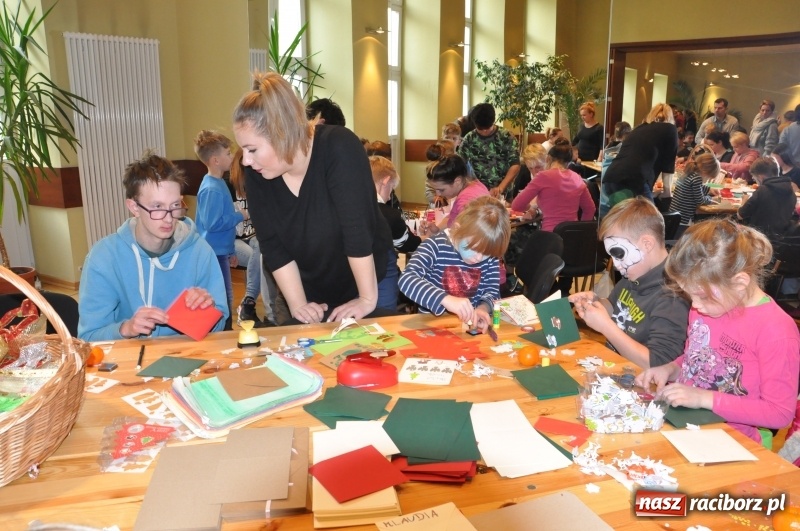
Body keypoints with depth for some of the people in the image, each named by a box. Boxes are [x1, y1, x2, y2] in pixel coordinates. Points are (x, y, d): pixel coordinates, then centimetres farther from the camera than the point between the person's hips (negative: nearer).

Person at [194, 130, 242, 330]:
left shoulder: (218, 184, 11)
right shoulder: (212, 189, -19)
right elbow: (213, 224, -24)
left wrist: (231, 250, 22)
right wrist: (240, 215, -13)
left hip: (220, 251, 10)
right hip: (215, 253, -10)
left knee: (225, 299, 18)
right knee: (223, 301, -3)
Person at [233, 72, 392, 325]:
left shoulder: (339, 149, -27)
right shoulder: (256, 175, -11)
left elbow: (358, 228, -29)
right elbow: (273, 246, -10)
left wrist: (368, 299, -28)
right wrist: (297, 304, -16)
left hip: (368, 280, -4)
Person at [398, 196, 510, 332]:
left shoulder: (490, 256, -2)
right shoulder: (435, 247, -14)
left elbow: (492, 291, 3)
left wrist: (483, 308, -19)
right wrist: (447, 299, -38)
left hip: (471, 324, 3)